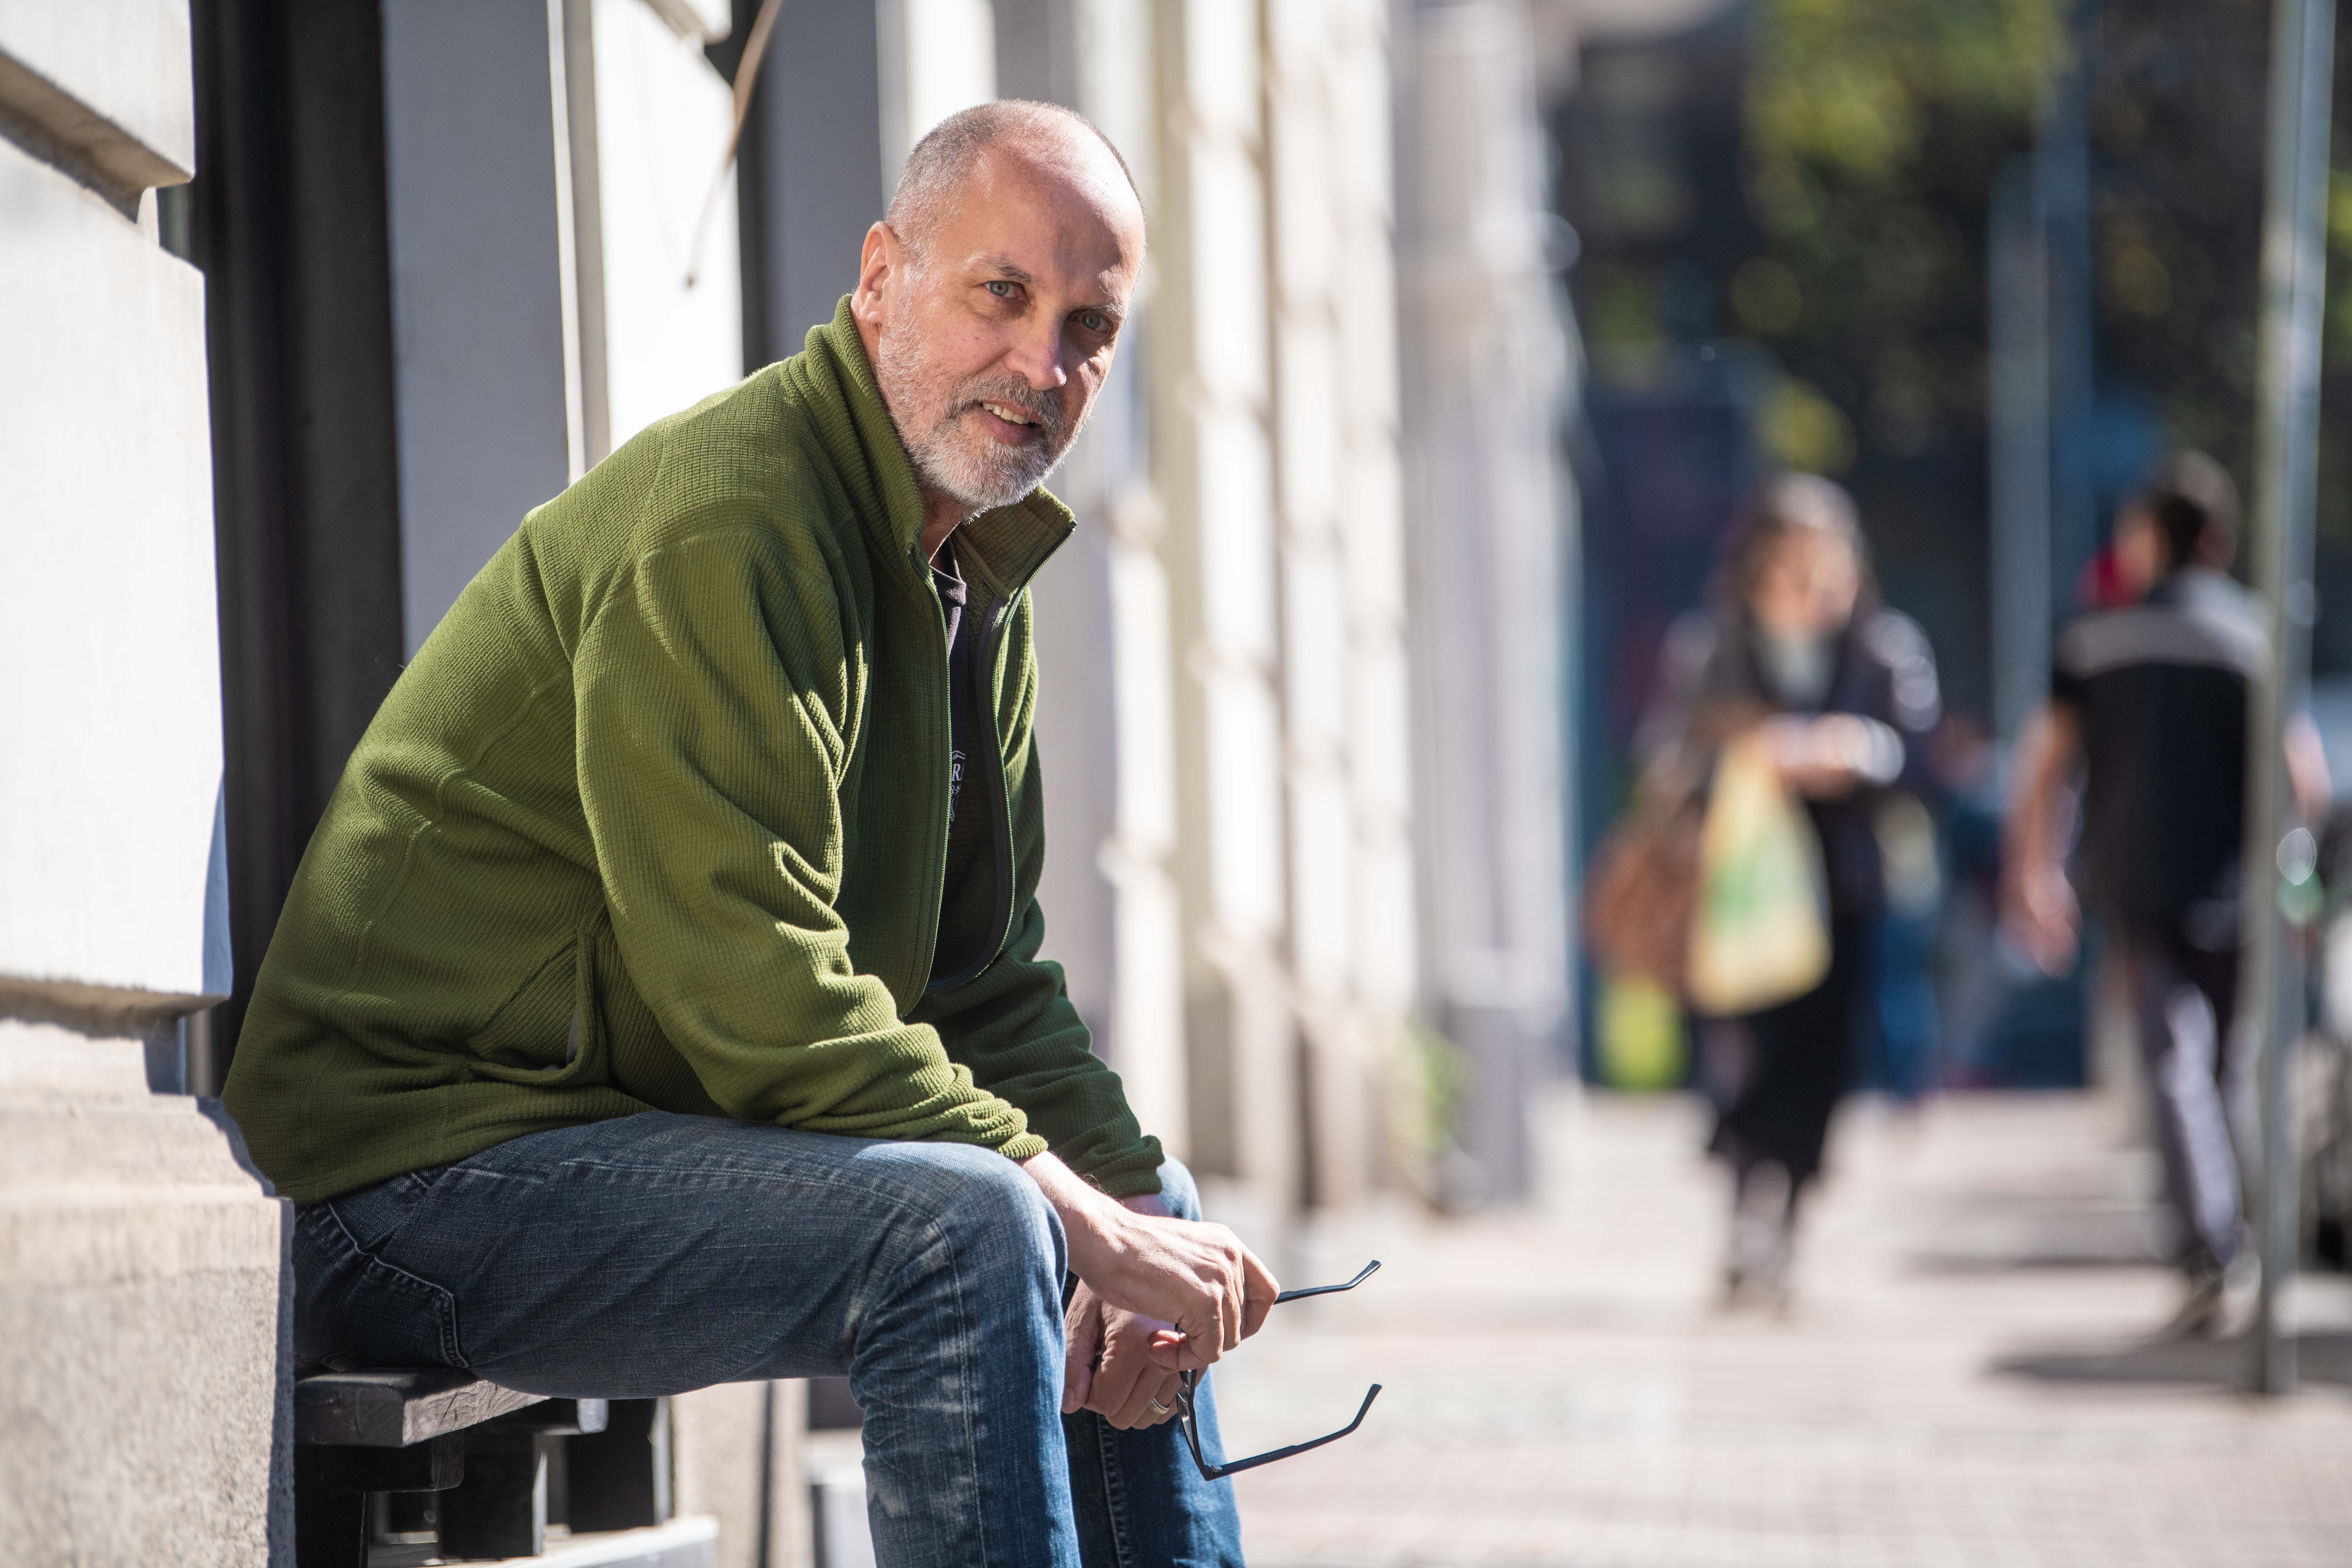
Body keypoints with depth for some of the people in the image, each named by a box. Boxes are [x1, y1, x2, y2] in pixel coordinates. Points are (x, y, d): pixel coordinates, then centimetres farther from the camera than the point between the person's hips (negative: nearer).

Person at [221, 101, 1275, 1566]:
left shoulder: (975, 567, 13)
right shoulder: (723, 526, -20)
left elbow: (985, 977, 14)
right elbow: (763, 1004, -26)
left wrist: (1135, 1199, -4)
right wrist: (1089, 1222, -23)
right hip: (430, 1159, -11)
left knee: (1155, 1209, 17)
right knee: (961, 1226, -30)